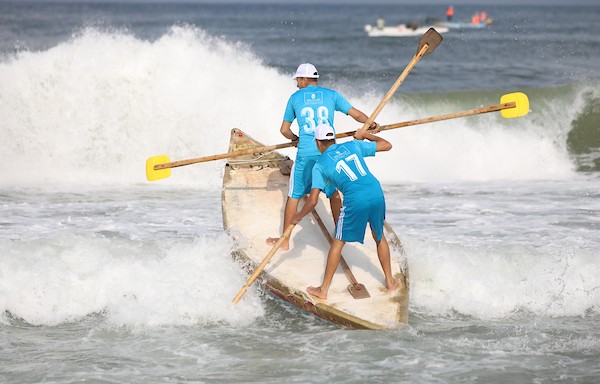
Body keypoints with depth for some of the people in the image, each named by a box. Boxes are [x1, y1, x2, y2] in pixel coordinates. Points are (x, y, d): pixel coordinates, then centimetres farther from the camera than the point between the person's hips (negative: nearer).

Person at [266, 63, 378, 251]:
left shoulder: (295, 97, 8)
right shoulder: (331, 95, 7)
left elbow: (284, 130, 15)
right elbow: (356, 113, 5)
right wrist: (372, 124, 18)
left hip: (305, 155, -1)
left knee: (294, 196, 9)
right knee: (333, 193, 21)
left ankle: (285, 240, 12)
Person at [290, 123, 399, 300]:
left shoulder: (320, 166, 7)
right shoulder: (353, 146, 16)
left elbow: (313, 201, 2)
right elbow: (387, 145, 24)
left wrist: (298, 216, 21)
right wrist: (365, 135, 41)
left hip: (355, 201, -4)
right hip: (376, 194, 4)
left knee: (338, 242, 12)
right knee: (380, 237, 26)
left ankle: (324, 289, 17)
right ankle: (390, 281, 34)